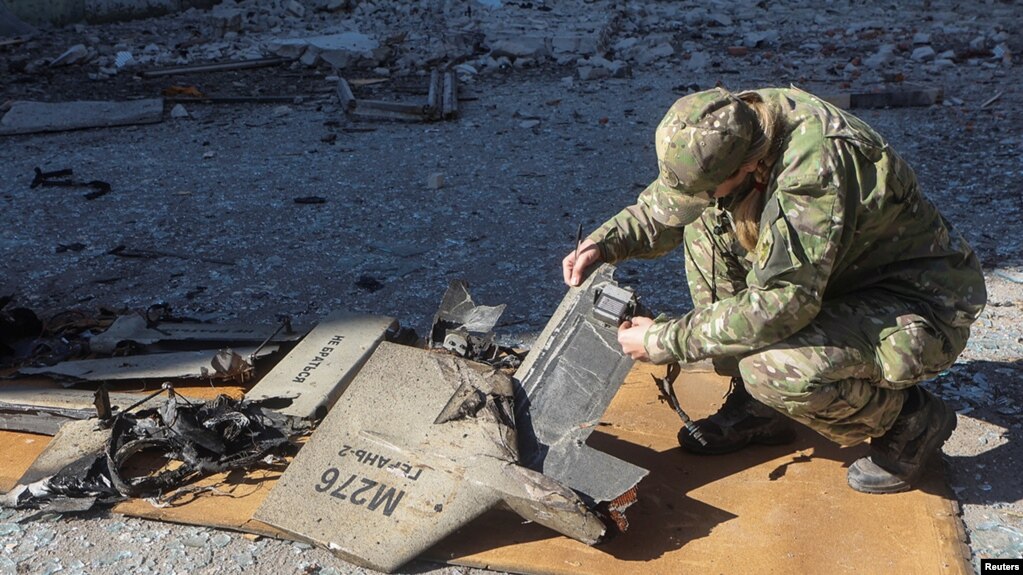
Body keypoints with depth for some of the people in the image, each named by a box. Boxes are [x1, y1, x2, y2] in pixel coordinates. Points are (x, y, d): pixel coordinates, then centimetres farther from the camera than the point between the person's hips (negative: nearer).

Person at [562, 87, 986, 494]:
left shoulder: (816, 168, -35)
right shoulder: (735, 125, -10)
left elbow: (782, 303, -34)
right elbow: (667, 206, 6)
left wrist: (667, 341, -26)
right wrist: (605, 243, -10)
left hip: (922, 307, -8)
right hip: (847, 274, 8)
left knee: (777, 368, -33)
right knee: (707, 229, -3)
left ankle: (910, 422, 0)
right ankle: (757, 407, 4)